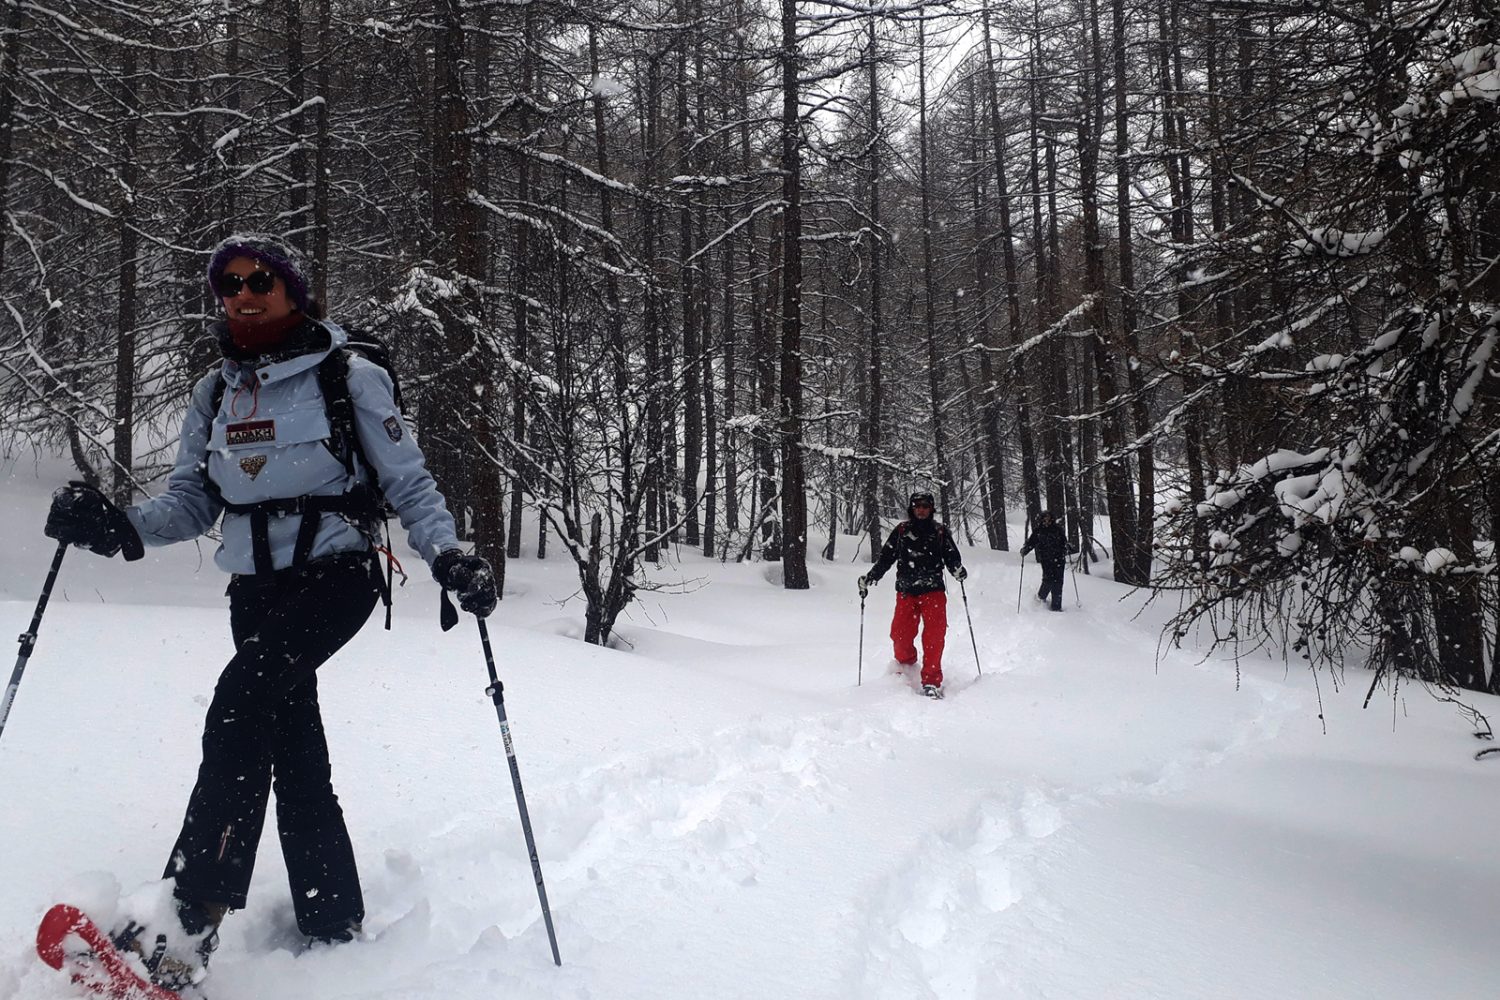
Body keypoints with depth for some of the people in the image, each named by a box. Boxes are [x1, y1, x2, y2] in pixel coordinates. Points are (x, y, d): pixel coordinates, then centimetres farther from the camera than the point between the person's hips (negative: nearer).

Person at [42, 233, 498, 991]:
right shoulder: (213, 396, 12)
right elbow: (191, 502, 12)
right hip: (255, 587, 6)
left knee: (243, 700, -28)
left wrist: (447, 557, -20)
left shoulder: (350, 379, -3)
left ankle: (187, 927, -32)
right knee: (293, 750, 4)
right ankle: (331, 923, 14)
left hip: (336, 573, -6)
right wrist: (122, 526, -9)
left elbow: (408, 483, -3)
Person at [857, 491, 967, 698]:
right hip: (906, 591, 1)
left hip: (933, 590, -1)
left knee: (934, 635, -14)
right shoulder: (901, 531, 9)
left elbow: (951, 557, 8)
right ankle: (905, 669, 19)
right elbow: (885, 558, 11)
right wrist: (869, 578, 1)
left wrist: (957, 570, -14)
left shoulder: (940, 531, 9)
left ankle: (931, 681, -8)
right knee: (900, 634, -8)